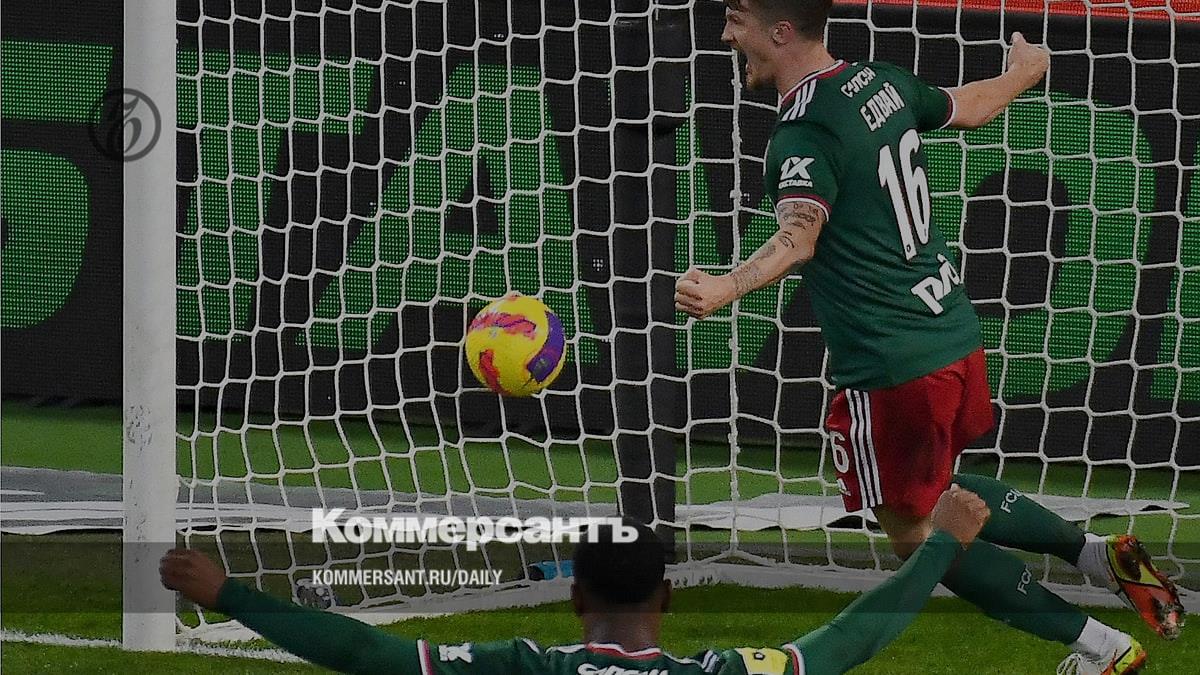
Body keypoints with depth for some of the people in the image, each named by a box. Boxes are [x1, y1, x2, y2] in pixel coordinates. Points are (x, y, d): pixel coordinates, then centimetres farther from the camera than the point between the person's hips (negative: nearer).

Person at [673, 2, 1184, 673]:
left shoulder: (805, 133, -20)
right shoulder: (882, 82, 4)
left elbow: (798, 238, -38)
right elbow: (971, 107, 24)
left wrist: (725, 288, -57)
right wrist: (1024, 71, 47)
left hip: (892, 368, -9)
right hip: (953, 334, 9)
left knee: (916, 534, 9)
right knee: (937, 498, 29)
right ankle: (1100, 552, 18)